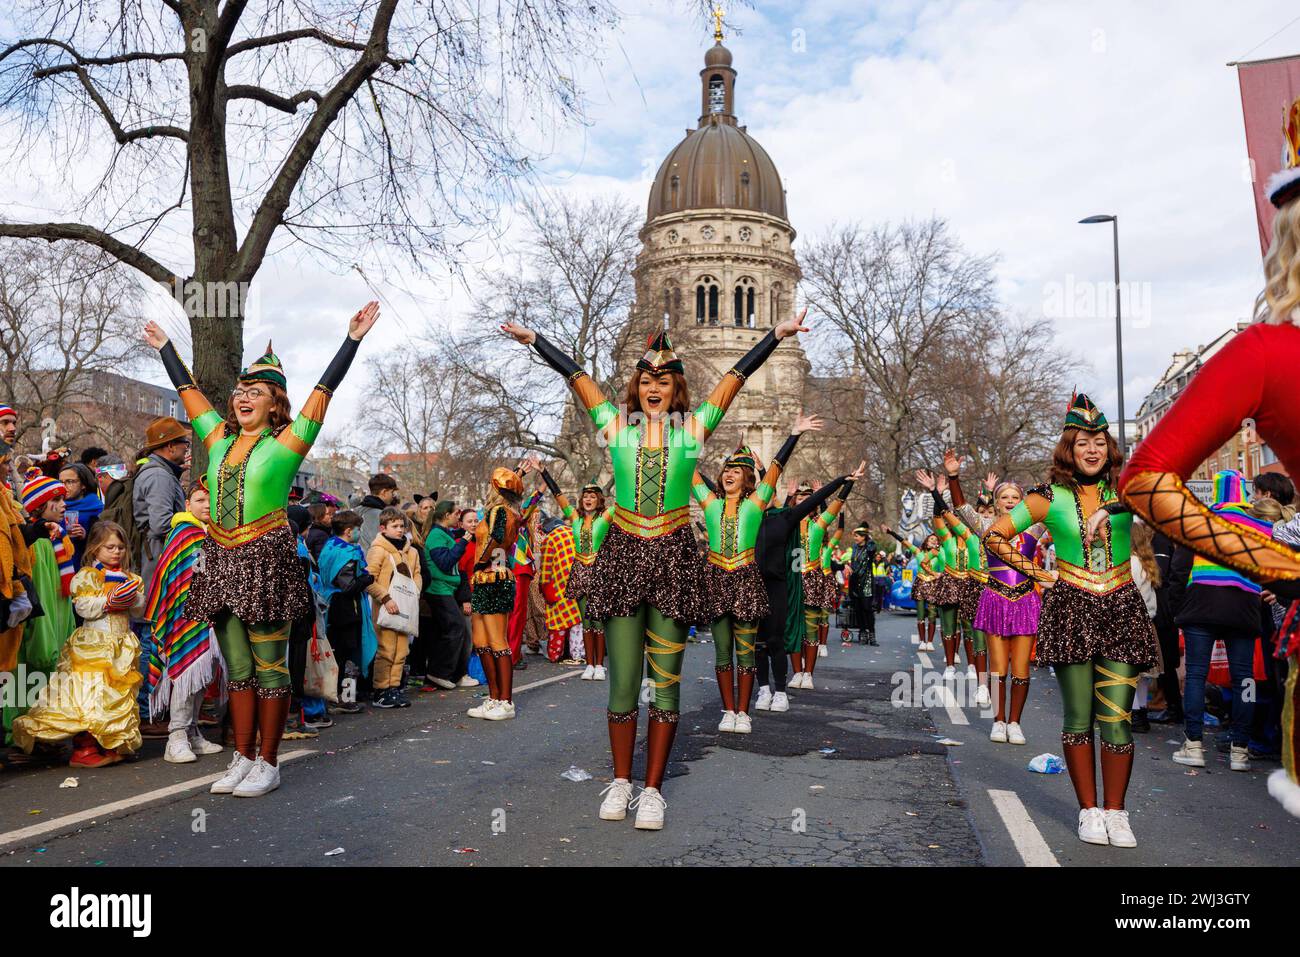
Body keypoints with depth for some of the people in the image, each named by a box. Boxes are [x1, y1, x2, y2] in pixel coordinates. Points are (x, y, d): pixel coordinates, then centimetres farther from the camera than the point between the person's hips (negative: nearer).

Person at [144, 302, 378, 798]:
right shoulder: (220, 438, 13)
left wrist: (353, 338, -8)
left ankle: (268, 763, 9)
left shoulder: (286, 442, -2)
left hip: (266, 561, -6)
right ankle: (243, 759, 20)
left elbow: (324, 389, -6)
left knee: (269, 668, 1)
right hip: (222, 561, 6)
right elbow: (188, 390, 25)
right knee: (238, 669, 11)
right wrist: (164, 346, 35)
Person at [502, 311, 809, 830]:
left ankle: (652, 789, 13)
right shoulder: (616, 422, 9)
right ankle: (620, 781, 20)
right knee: (623, 680, 4)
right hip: (623, 554, 0)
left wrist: (776, 335, 6)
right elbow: (574, 374, 12)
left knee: (665, 680, 3)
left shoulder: (694, 425, 8)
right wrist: (534, 339, 16)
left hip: (673, 559, 0)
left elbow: (737, 374, 8)